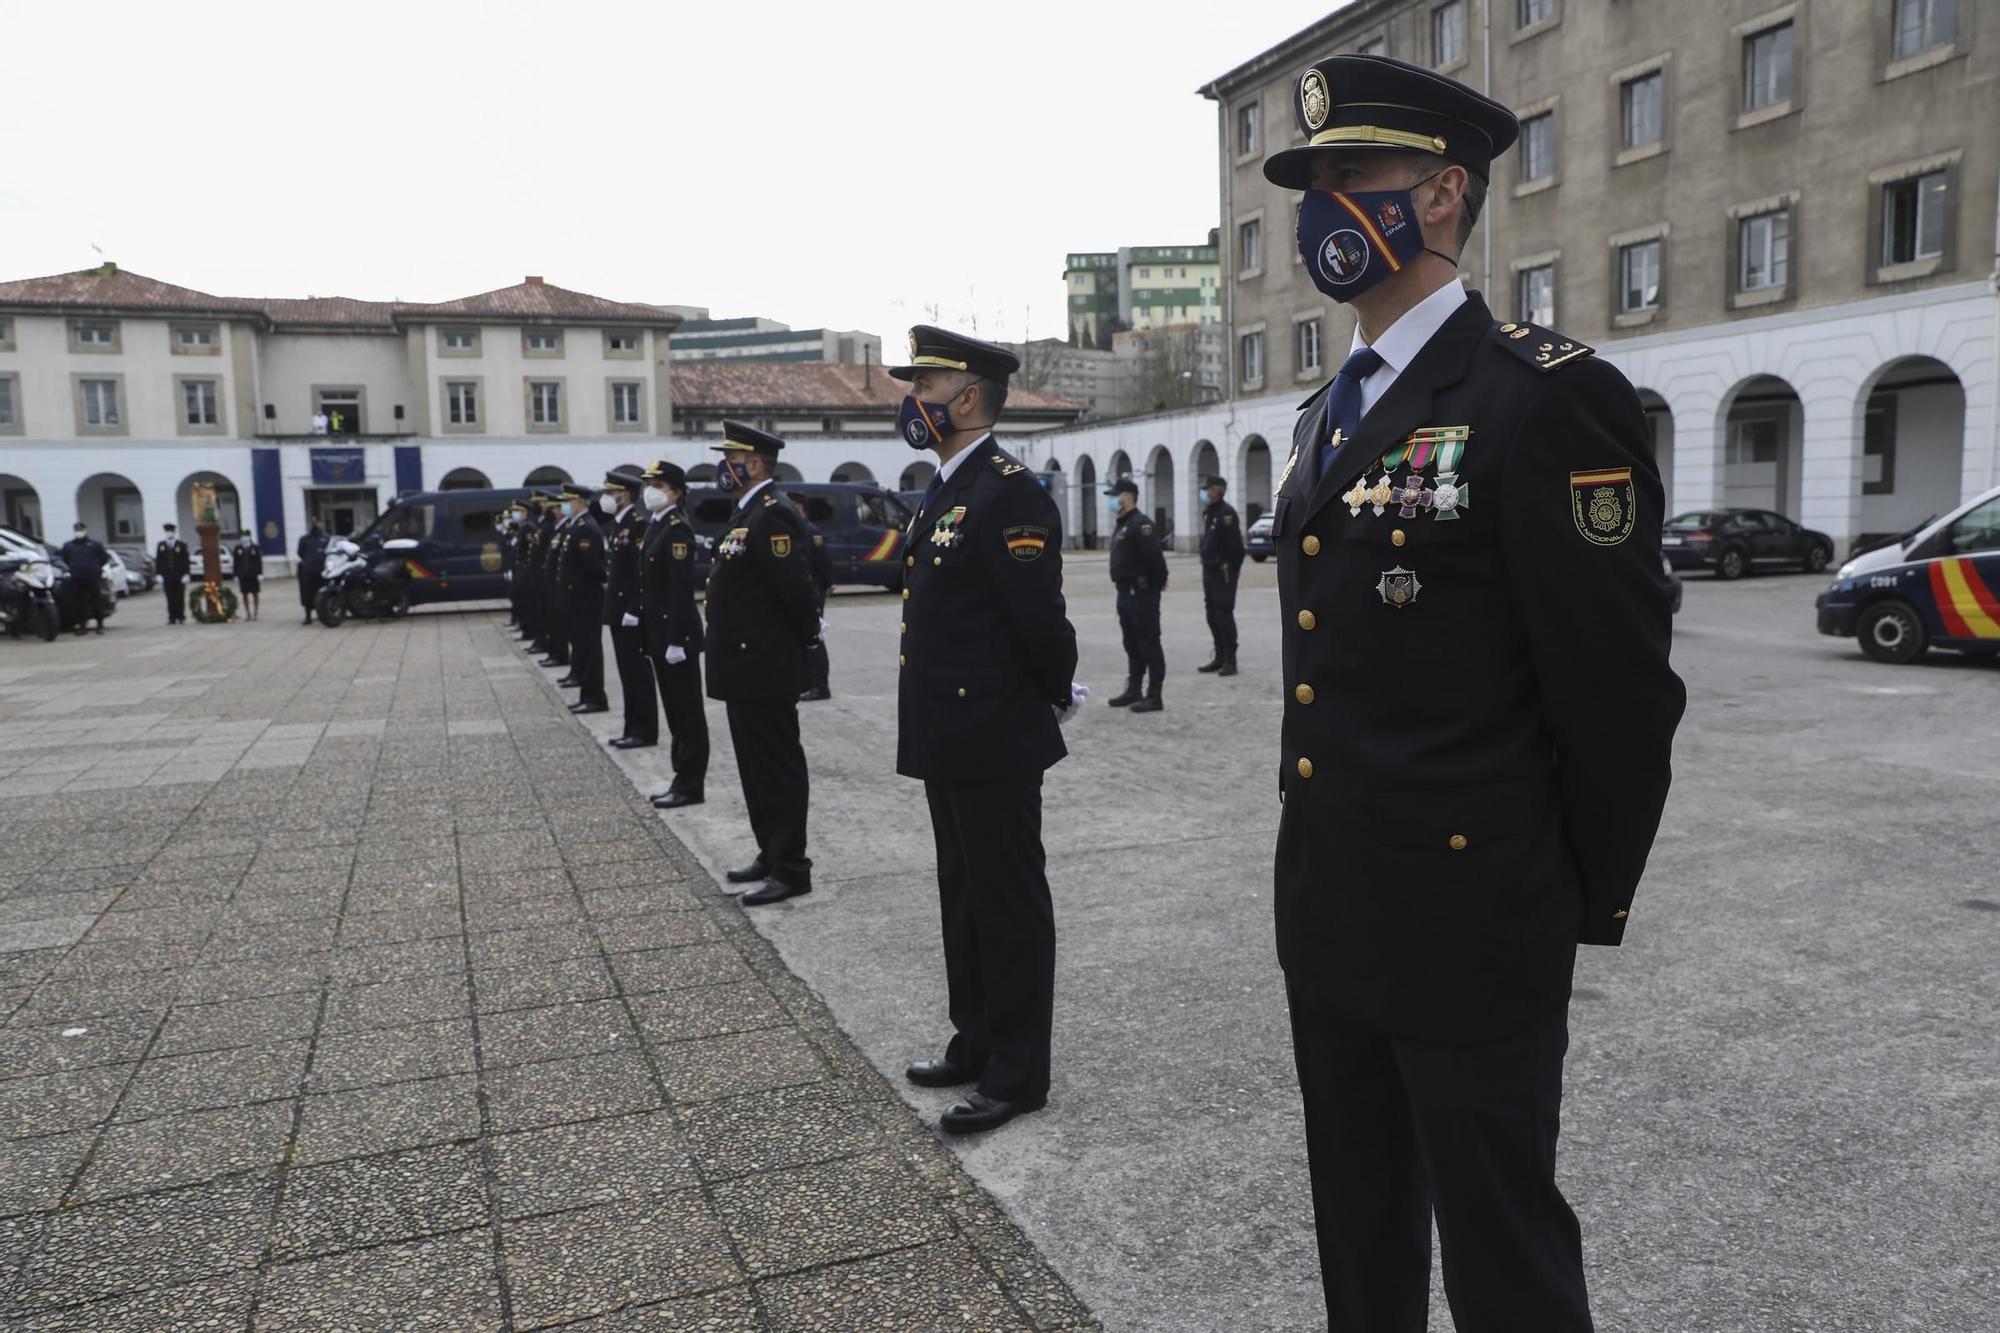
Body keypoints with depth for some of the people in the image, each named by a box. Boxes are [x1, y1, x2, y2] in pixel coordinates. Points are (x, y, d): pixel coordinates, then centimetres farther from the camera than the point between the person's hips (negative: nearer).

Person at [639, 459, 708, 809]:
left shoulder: (677, 529, -14)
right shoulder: (656, 525, 14)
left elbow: (681, 588, -20)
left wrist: (676, 640, -22)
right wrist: (647, 627, 17)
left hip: (677, 634, -10)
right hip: (660, 633, 10)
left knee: (687, 711, -2)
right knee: (675, 711, 14)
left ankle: (690, 785, 4)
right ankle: (683, 778, 22)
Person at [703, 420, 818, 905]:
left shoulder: (773, 514, -17)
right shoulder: (748, 512, 15)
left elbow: (795, 585, -22)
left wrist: (809, 635, -9)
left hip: (764, 667, -10)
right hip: (745, 666, 10)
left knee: (778, 767, -3)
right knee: (755, 767, 16)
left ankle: (791, 869, 5)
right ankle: (771, 855, 27)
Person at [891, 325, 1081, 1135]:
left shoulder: (1008, 492, -18)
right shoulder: (946, 490, 14)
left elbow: (1040, 615, -21)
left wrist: (1058, 697, -6)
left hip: (995, 741, -10)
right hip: (949, 739, 10)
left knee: (1008, 902, 2)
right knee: (964, 895, 18)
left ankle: (1018, 1073, 15)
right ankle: (976, 1043, 33)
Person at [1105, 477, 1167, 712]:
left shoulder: (1140, 523, -16)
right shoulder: (1120, 524, 16)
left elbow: (1154, 555, -22)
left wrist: (1160, 582, -13)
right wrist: (1122, 585, 16)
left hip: (1142, 593, -10)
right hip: (1125, 592, 10)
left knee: (1149, 644, -6)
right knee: (1132, 644, 16)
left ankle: (1154, 696, -3)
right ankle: (1133, 690, 25)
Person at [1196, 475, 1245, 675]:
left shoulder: (1226, 513, -15)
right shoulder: (1208, 513, 15)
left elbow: (1235, 544, -19)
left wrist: (1232, 568, -17)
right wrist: (1206, 563, 15)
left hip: (1224, 572, -9)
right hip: (1209, 570, 9)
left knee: (1224, 615, -7)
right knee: (1213, 616, 13)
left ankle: (1230, 661, -2)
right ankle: (1220, 658, 21)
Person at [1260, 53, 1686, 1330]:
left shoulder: (1545, 397, -15)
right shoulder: (1329, 414, 12)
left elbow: (1621, 687, -14)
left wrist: (1587, 903, -5)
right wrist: (1320, 851, 17)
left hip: (1471, 922, -8)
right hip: (1328, 912, 8)